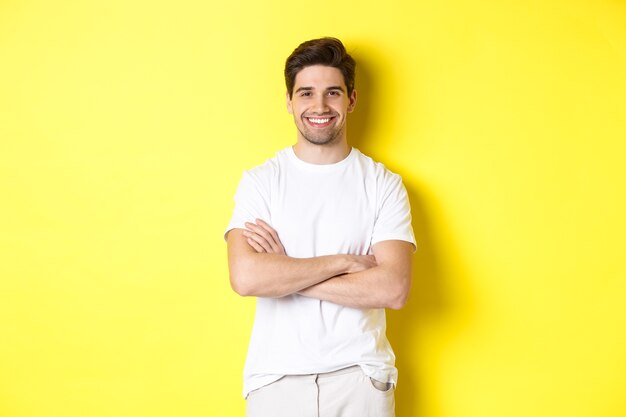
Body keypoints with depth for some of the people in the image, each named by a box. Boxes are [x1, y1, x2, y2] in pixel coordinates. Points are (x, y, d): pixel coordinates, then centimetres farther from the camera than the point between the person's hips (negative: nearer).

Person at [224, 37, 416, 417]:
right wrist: (342, 261, -13)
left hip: (359, 375, 0)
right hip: (276, 376, 0)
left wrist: (283, 273, -13)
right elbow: (245, 277, -16)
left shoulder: (384, 184, -2)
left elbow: (393, 289, -13)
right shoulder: (260, 181, -2)